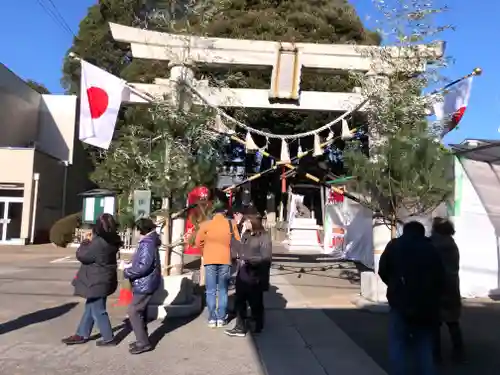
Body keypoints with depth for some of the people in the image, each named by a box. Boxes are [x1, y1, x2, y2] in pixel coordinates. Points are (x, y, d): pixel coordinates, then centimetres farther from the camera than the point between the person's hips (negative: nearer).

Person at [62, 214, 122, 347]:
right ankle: (82, 335, 33)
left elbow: (81, 255, -17)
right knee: (90, 308, 20)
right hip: (103, 280, 9)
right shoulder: (112, 241, 1)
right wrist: (90, 243, 2)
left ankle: (109, 338, 15)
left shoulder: (98, 243, -28)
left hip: (97, 282, -9)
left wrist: (85, 243, -2)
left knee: (98, 311, 4)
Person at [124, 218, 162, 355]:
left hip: (144, 284, -11)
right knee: (141, 311, 17)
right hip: (144, 283, 11)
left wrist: (127, 272, -17)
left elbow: (144, 266, -28)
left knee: (133, 311, -6)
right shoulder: (148, 242, 11)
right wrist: (130, 267, 7)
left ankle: (143, 343, 0)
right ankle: (142, 340, 28)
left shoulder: (147, 244, -21)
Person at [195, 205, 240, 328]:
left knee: (211, 291, 6)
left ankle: (212, 319, 6)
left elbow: (198, 242, 1)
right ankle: (221, 318, 10)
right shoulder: (231, 224, 2)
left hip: (210, 260, -1)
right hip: (225, 260, 1)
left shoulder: (206, 224, 0)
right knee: (223, 291, 9)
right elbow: (237, 242, 3)